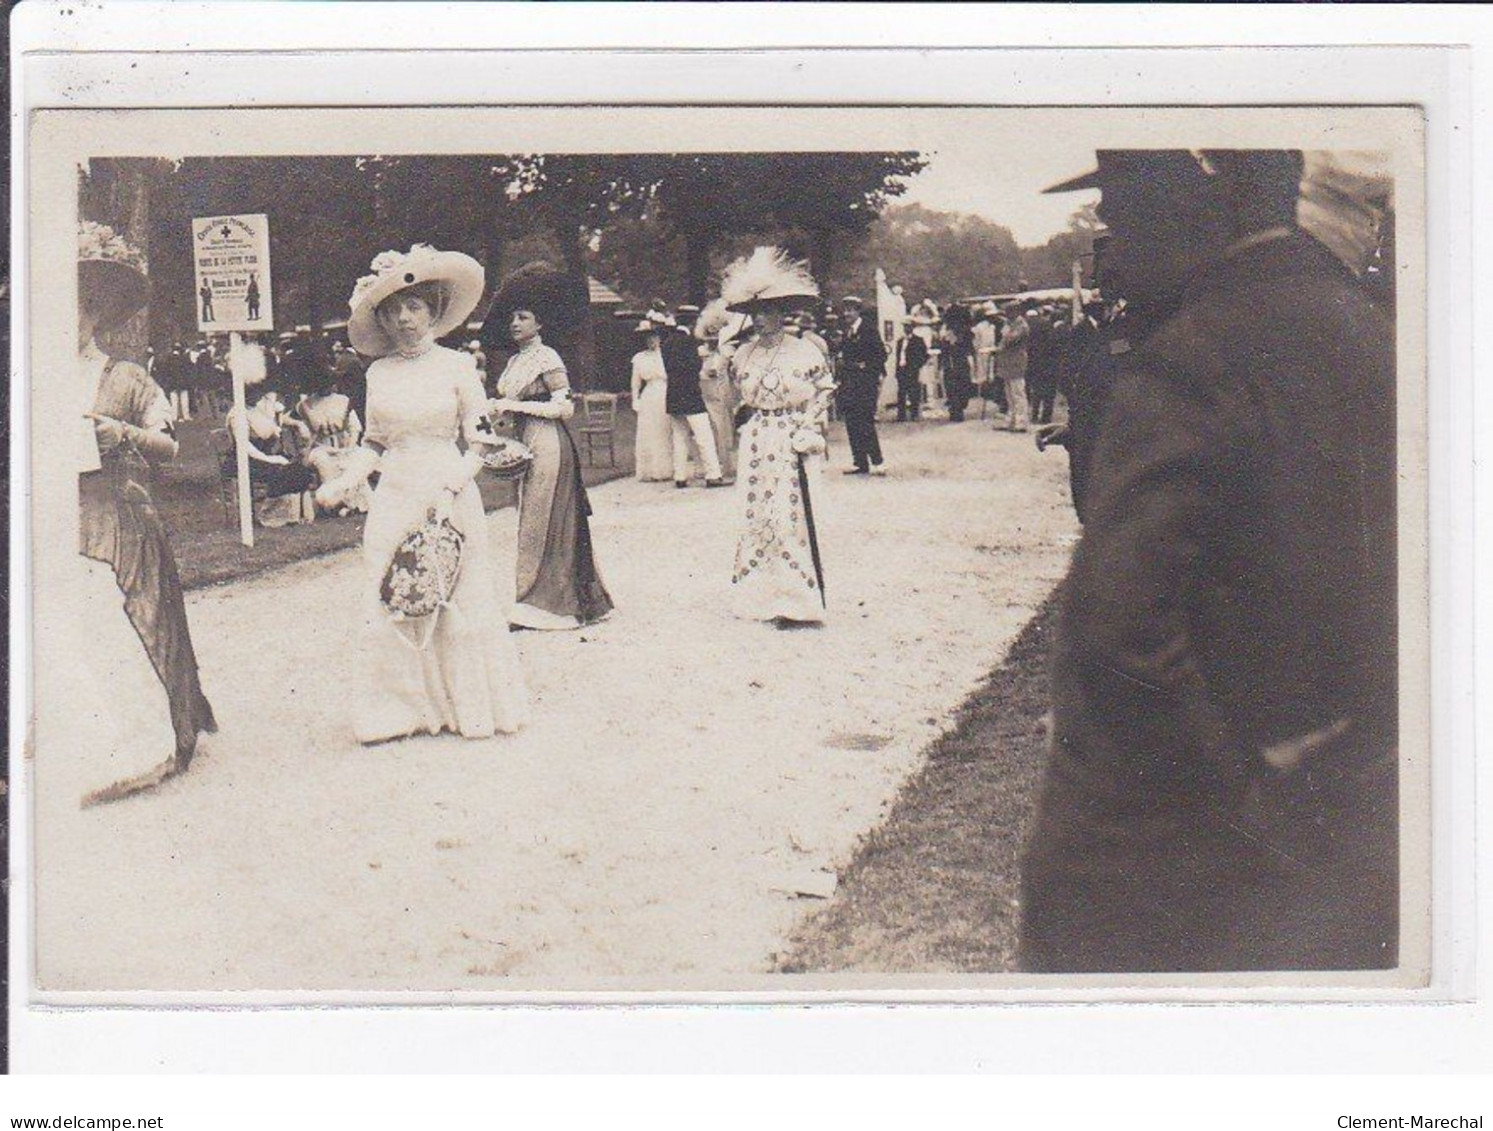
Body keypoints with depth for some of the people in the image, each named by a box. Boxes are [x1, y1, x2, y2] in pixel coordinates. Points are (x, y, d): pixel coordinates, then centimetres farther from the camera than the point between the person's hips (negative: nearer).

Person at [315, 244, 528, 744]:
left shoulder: (457, 366, -2)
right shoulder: (379, 373, 8)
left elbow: (479, 443, 0)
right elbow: (374, 443, 15)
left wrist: (450, 486, -15)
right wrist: (343, 483, 0)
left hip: (450, 499, -3)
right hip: (394, 498, 3)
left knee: (456, 603, 1)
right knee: (389, 605, 0)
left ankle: (467, 705, 13)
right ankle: (404, 707, 8)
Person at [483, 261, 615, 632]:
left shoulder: (547, 359, -10)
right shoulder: (515, 361, 15)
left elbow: (565, 407, -15)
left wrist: (515, 405, -17)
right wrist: (496, 407, 3)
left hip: (548, 444, -9)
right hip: (525, 445, 9)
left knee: (541, 523, -6)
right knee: (532, 522, 9)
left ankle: (534, 603, -3)